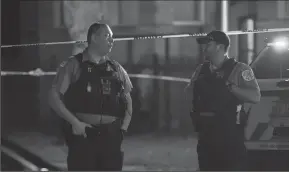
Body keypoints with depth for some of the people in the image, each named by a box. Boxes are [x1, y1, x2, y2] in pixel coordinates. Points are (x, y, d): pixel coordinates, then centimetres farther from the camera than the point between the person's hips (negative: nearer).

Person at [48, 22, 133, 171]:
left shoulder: (116, 69, 13)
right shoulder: (73, 65, 1)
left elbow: (127, 101, 20)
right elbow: (54, 97, -2)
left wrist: (123, 127, 6)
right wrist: (74, 122, -11)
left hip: (111, 136, 4)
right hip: (83, 135, -4)